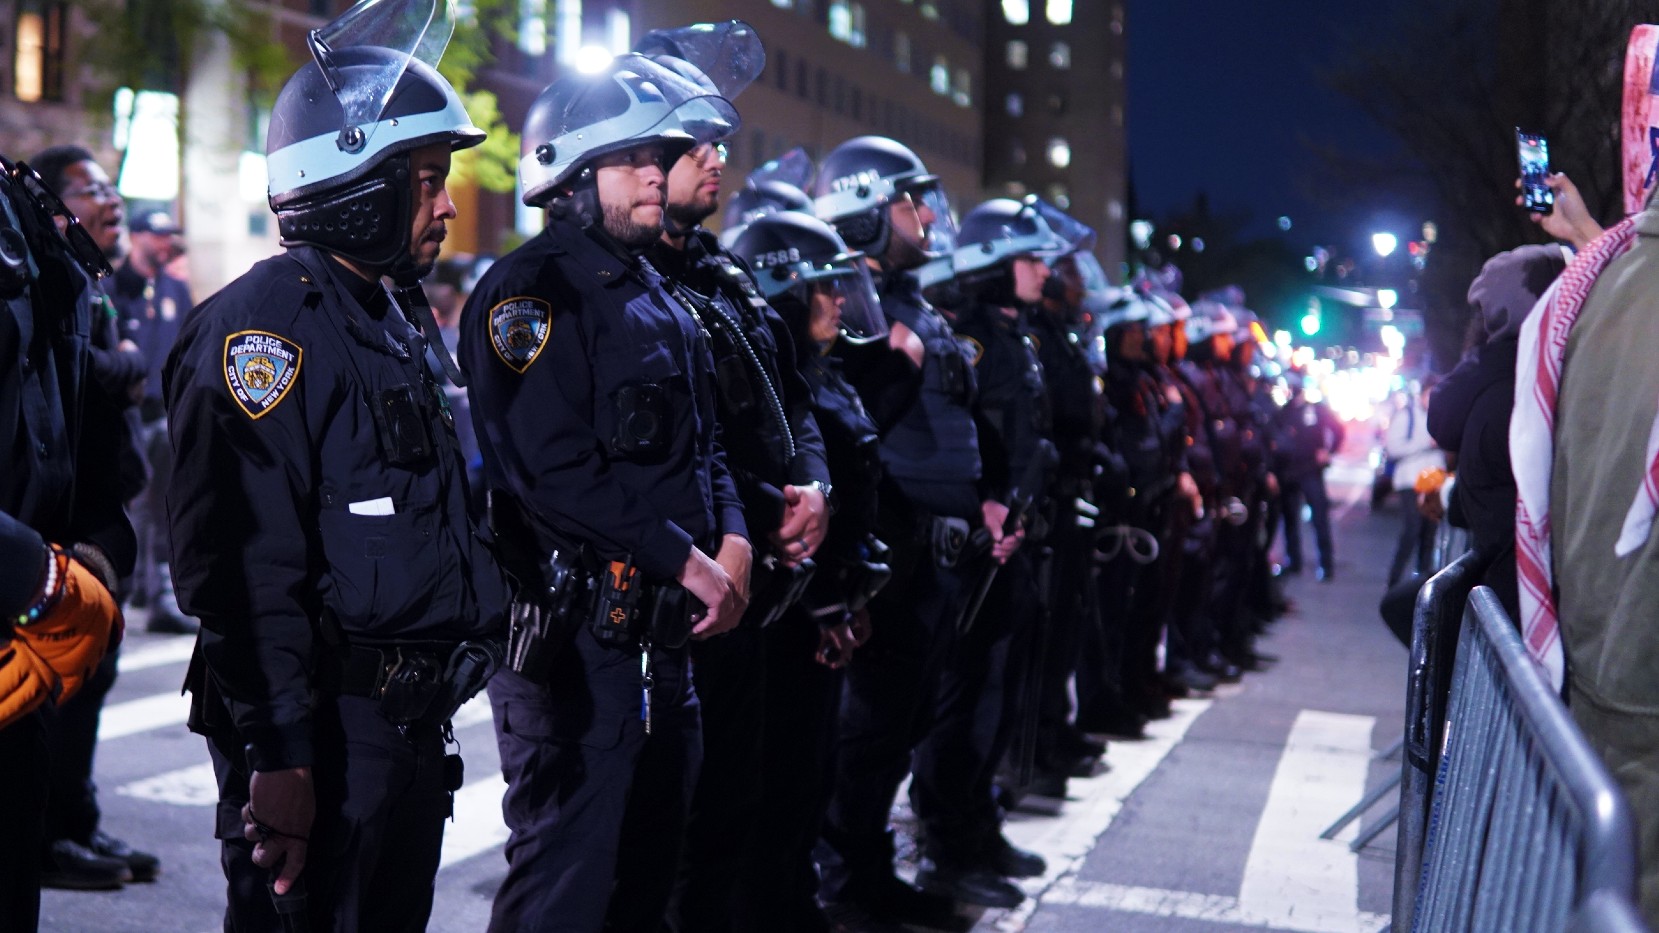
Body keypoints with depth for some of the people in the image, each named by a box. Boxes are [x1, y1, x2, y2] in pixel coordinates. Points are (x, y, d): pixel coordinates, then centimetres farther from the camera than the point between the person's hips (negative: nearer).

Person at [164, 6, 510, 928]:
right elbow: (247, 562, -23)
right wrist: (276, 756, -25)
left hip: (413, 718, 10)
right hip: (324, 736, -10)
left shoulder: (400, 319, 16)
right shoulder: (265, 323, -15)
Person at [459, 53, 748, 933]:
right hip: (574, 630, -9)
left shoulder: (657, 298, 17)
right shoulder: (530, 291, -12)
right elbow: (553, 467, -21)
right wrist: (685, 559, -18)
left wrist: (733, 538, 0)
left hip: (662, 629, 9)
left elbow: (701, 443, 20)